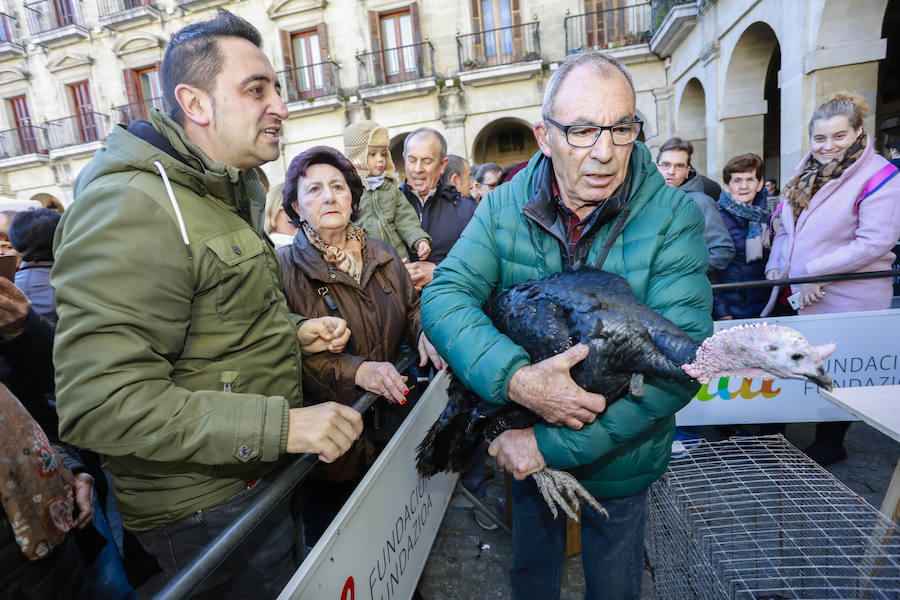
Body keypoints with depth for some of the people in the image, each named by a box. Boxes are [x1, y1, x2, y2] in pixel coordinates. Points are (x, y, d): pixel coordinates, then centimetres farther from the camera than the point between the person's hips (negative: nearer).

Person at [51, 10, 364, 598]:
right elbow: (100, 401, -28)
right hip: (208, 506, -9)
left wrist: (293, 331, 3)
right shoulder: (133, 208, -22)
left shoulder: (227, 195, 12)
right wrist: (281, 423, -31)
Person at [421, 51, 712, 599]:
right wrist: (515, 378, -38)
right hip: (523, 448, 2)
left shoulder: (674, 216, -20)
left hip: (620, 456, -1)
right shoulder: (505, 207, -13)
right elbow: (444, 296, -20)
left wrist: (552, 446, -28)